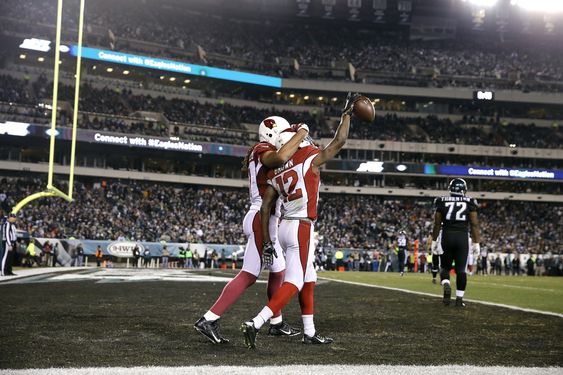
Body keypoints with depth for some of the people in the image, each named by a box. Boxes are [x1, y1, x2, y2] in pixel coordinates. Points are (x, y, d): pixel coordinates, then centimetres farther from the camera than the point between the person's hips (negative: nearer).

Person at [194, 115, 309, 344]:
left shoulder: (257, 154, 17)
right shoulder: (264, 152, -13)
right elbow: (281, 157, -35)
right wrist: (301, 134, -21)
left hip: (261, 219, 11)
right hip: (262, 220, -11)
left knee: (278, 271, 19)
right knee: (249, 276, -10)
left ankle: (277, 323, 29)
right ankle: (209, 321, -12)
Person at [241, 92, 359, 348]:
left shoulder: (276, 173, 9)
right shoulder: (310, 160, -7)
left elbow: (265, 207, 6)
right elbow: (339, 141, 1)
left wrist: (267, 242, 10)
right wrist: (347, 112, 14)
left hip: (285, 226, 8)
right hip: (301, 228, -8)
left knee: (308, 280, 18)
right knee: (294, 283, -9)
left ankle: (309, 332, 23)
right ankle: (255, 324, -21)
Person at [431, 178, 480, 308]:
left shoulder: (443, 202, 4)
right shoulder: (469, 203, 2)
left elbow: (437, 224, 7)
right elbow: (474, 225, -1)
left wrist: (434, 241, 14)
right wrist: (476, 243, 3)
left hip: (447, 237, 1)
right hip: (462, 238, -1)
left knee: (445, 267, 13)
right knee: (461, 270, 4)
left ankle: (446, 286, -16)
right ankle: (459, 298, 2)